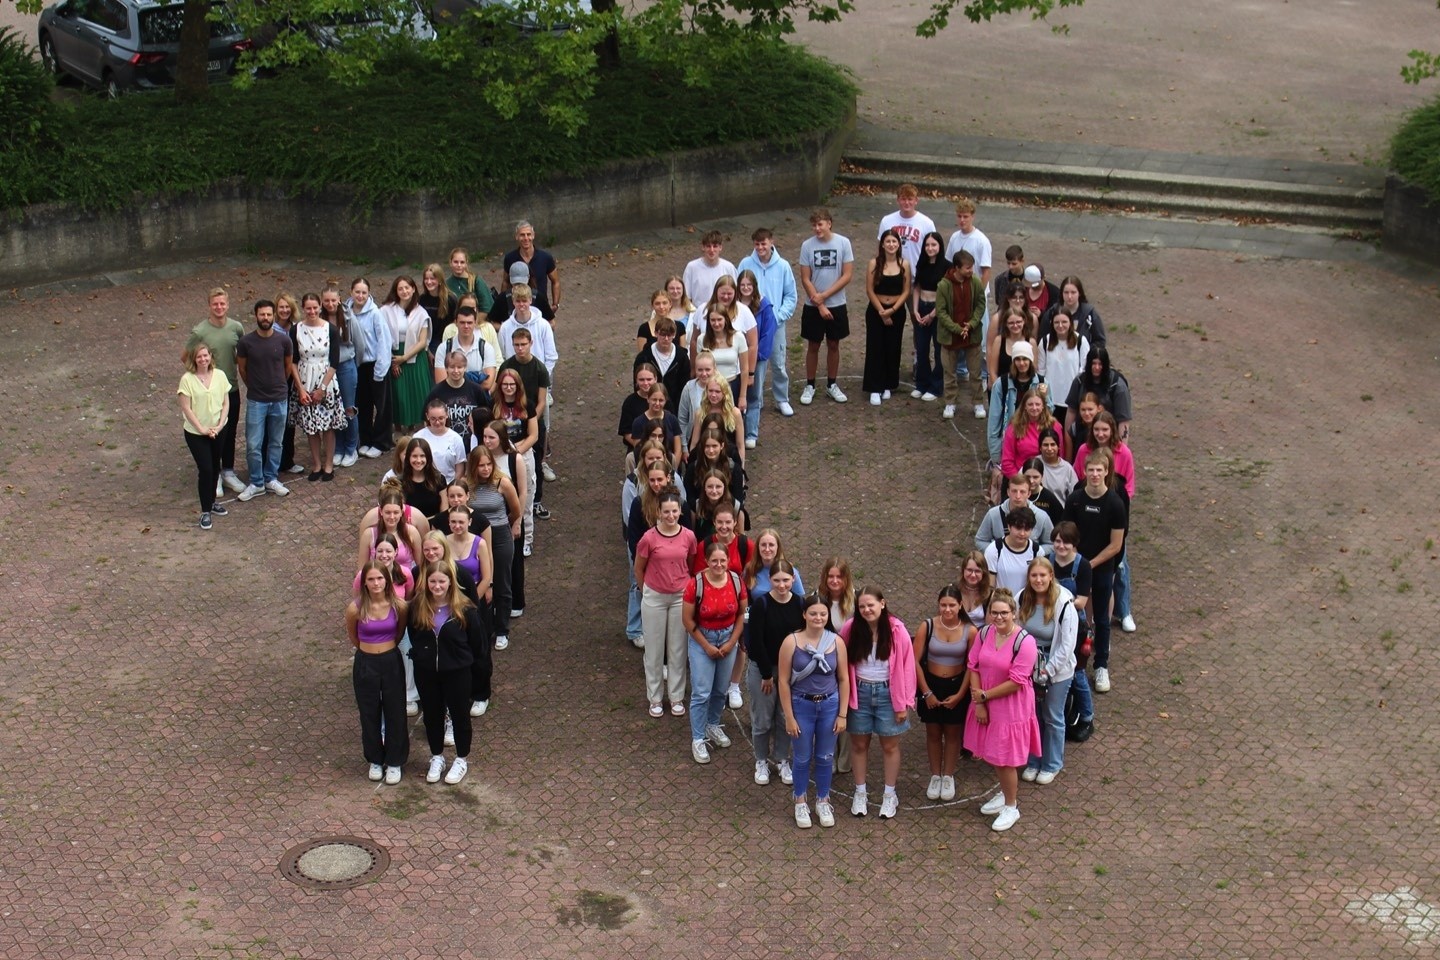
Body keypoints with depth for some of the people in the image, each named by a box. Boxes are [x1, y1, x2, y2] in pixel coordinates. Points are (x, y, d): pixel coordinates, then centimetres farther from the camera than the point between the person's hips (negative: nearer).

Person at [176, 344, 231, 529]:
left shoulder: (220, 376, -3)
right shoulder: (187, 379, -14)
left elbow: (226, 403, 0)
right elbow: (186, 408, -14)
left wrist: (219, 426, -11)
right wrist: (202, 429, -17)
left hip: (218, 431, 4)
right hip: (196, 433, -4)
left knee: (215, 468, 14)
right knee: (205, 469, -7)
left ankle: (211, 502, 34)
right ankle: (205, 512, 2)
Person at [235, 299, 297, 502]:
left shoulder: (283, 340, -7)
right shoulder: (246, 342, -11)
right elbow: (242, 368, 4)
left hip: (280, 399, 2)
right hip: (256, 400, -2)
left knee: (275, 443, 13)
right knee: (253, 445, -1)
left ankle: (271, 479, 27)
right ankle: (256, 483, 13)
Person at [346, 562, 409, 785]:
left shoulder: (399, 606, -14)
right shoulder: (355, 608, -17)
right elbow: (353, 637, 4)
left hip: (392, 662, 0)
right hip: (365, 664, 0)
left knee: (395, 712, 10)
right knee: (370, 713, 13)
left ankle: (394, 762, 27)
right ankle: (375, 760, 32)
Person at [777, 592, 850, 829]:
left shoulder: (836, 642, -6)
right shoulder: (791, 642, -13)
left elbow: (844, 679, 1)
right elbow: (783, 681, -9)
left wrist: (842, 714, 0)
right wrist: (789, 717, -8)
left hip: (829, 705, 2)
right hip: (801, 705, -2)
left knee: (825, 757, 13)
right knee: (803, 758, 10)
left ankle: (823, 801, 32)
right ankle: (800, 803, 29)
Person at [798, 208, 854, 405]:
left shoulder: (843, 243, -8)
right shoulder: (807, 245, -8)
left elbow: (847, 275, -9)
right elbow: (805, 279, -7)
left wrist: (824, 295, -15)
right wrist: (819, 306, -12)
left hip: (837, 305, 0)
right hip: (813, 307, 0)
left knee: (833, 345, 13)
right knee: (813, 346, 9)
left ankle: (832, 385, 26)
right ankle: (809, 385, 21)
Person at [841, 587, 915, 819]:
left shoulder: (896, 631, -13)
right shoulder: (850, 628, -8)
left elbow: (906, 667, -7)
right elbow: (843, 663, 1)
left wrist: (903, 703, -7)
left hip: (887, 692, -1)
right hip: (859, 692, 1)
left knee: (890, 745, 9)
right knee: (859, 744, 11)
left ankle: (890, 795, 23)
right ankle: (860, 793, 25)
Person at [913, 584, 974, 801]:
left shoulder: (970, 631, -14)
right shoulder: (927, 627, -15)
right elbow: (915, 661, -10)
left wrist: (960, 694, -9)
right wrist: (927, 693, -10)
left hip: (957, 687, 0)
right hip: (931, 685, 0)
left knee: (952, 733, 13)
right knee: (933, 733, 13)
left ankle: (948, 777, 29)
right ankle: (935, 776, 29)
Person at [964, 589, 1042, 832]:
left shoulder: (1025, 642, -21)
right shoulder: (984, 633, -5)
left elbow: (1016, 682, -22)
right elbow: (973, 667, -2)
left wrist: (984, 695, -16)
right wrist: (978, 702, -8)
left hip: (1011, 708, -5)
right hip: (986, 705, 6)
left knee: (1005, 759, 3)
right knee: (993, 754, 19)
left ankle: (1011, 807, 22)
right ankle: (1006, 793, 41)